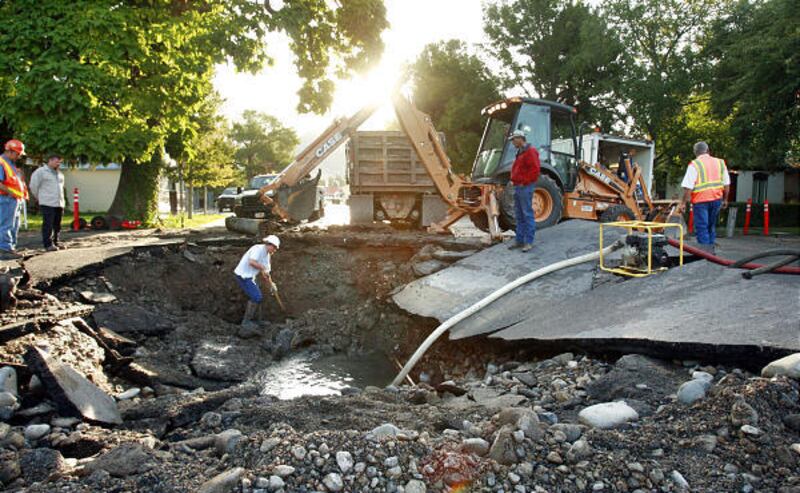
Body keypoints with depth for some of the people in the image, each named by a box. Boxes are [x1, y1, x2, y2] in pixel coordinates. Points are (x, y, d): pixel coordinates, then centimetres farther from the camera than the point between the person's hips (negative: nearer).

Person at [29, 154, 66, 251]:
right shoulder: (40, 172, -3)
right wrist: (39, 197, 6)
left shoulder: (59, 173, 18)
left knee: (57, 225, 10)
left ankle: (55, 242, 19)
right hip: (47, 204, -7)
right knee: (48, 225, -9)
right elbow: (33, 186, -2)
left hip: (59, 203, 7)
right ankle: (48, 244, -8)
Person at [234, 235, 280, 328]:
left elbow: (265, 273, 16)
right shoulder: (258, 249, -17)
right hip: (243, 276, -10)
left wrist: (271, 285, 9)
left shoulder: (267, 255, 12)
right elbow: (251, 262, -32)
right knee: (256, 297, -10)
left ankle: (247, 320, 22)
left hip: (249, 277, 10)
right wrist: (263, 268, -19)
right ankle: (246, 321, 0)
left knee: (257, 297, 14)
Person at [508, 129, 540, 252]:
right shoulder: (520, 152, 19)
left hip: (525, 187, -10)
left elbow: (535, 169, -21)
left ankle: (528, 242, -4)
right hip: (518, 187, 10)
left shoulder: (530, 151, -12)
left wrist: (524, 182, -18)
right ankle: (519, 240, 19)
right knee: (519, 216, 13)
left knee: (527, 215, -6)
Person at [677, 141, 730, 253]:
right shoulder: (720, 162, 9)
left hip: (701, 200, -5)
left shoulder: (694, 165, -7)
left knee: (702, 227, 0)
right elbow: (727, 184, 12)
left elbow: (688, 187, -13)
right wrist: (725, 200, 22)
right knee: (711, 226, 18)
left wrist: (683, 203, -8)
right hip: (716, 199, 5)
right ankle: (711, 250, 23)